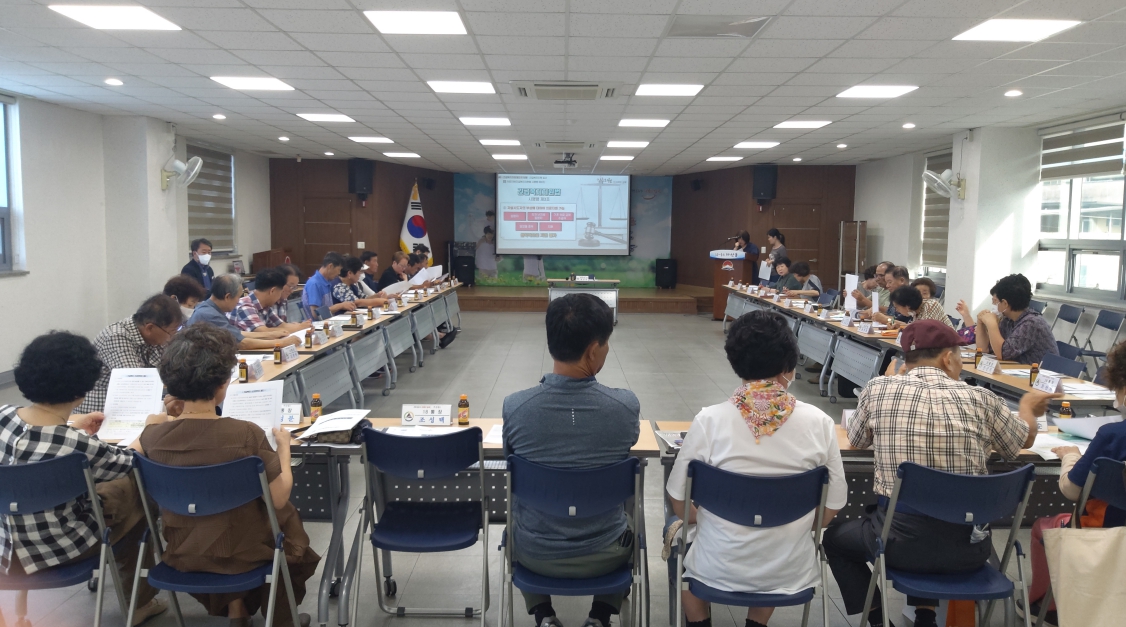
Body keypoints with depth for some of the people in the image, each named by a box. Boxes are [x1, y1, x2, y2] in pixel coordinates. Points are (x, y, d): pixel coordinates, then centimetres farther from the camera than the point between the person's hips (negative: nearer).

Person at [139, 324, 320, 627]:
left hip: (182, 552, 3)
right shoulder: (247, 435, -28)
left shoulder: (151, 438, -18)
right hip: (240, 550, -3)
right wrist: (284, 449, -2)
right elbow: (278, 499, -17)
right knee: (287, 516, 29)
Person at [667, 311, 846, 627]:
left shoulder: (710, 421, -17)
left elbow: (679, 503, -7)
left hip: (719, 571, -2)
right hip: (790, 573, 2)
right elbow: (831, 509, -2)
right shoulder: (819, 423, -13)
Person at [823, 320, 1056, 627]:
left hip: (901, 540, -2)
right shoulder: (980, 399, -4)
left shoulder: (878, 389, -6)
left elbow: (855, 439, 15)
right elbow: (1025, 439, 17)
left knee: (835, 536, 27)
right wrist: (1028, 406, 40)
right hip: (968, 546, 2)